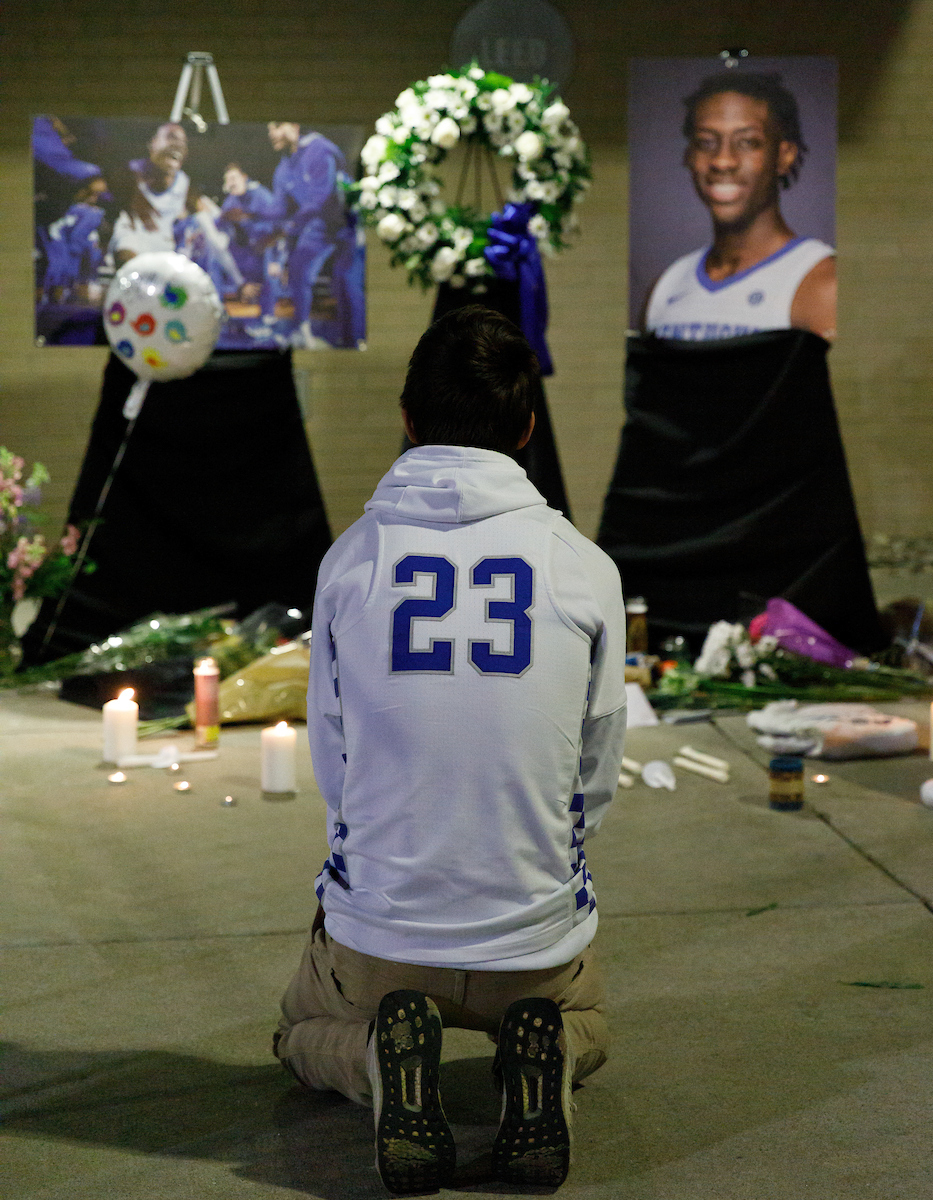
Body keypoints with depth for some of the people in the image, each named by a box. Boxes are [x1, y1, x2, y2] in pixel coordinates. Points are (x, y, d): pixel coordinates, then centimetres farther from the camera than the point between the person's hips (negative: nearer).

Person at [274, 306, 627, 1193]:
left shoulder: (351, 558, -8)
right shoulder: (586, 569, -8)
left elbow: (330, 762, 2)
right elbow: (595, 780, 1)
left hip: (377, 927, -1)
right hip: (538, 929, 1)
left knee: (304, 1037, 32)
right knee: (584, 1025, 35)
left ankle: (382, 1058, -4)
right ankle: (543, 1057, -2)